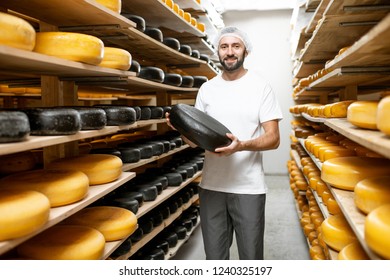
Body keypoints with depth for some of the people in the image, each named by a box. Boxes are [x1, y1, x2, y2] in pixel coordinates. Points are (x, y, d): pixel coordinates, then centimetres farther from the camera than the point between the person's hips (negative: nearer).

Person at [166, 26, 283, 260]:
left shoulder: (261, 86, -2)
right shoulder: (207, 89, 7)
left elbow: (273, 138, -7)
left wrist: (241, 145, -25)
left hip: (249, 188, -3)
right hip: (211, 186, 3)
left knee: (251, 256, 8)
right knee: (214, 256, 14)